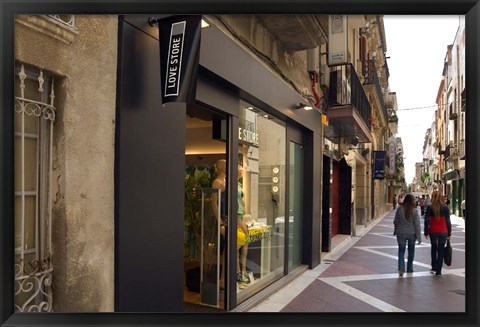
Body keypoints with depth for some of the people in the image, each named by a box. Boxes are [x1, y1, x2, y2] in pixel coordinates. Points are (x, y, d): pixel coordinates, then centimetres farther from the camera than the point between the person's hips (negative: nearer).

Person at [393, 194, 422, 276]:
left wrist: (395, 231, 18)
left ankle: (401, 268, -13)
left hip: (401, 233, 0)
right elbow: (417, 224, -9)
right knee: (411, 251, 18)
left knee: (401, 251, 5)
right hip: (412, 233, 0)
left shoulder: (400, 209, -8)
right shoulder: (414, 210, -11)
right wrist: (419, 237, -3)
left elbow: (395, 222, 1)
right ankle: (409, 269, 27)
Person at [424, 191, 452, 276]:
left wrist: (426, 232, 5)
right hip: (443, 231, 0)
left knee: (434, 248, 21)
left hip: (433, 231, 0)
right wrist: (449, 233, 7)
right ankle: (438, 271, 8)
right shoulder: (445, 207, -4)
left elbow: (427, 221, -4)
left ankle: (434, 267, 23)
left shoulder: (430, 208, -5)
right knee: (441, 250, 7)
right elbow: (448, 221, -1)